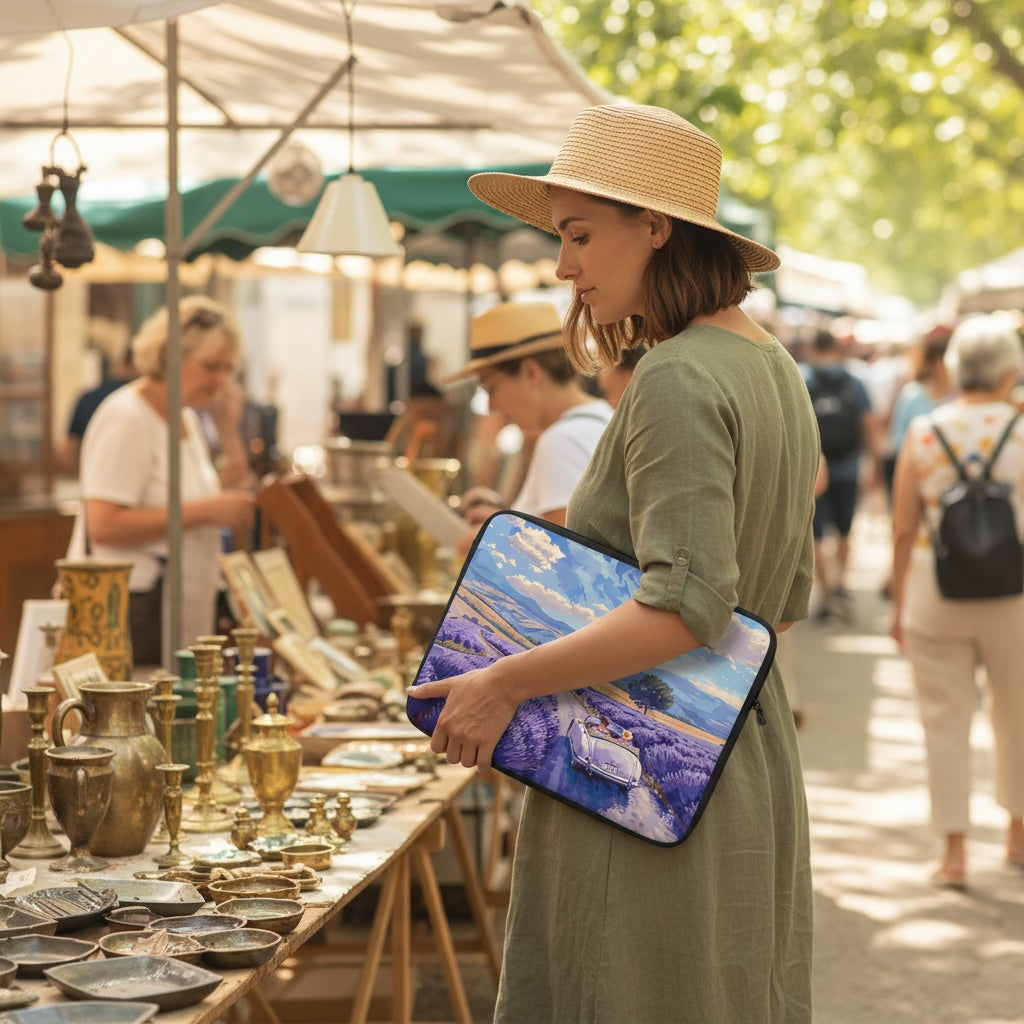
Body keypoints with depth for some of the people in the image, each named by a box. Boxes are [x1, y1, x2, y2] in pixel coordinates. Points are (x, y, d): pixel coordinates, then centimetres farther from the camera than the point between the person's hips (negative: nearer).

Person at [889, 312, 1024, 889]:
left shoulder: (922, 435, -2)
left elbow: (904, 530, -1)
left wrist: (899, 604, 9)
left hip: (934, 597, 0)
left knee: (946, 719, 7)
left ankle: (955, 852, 6)